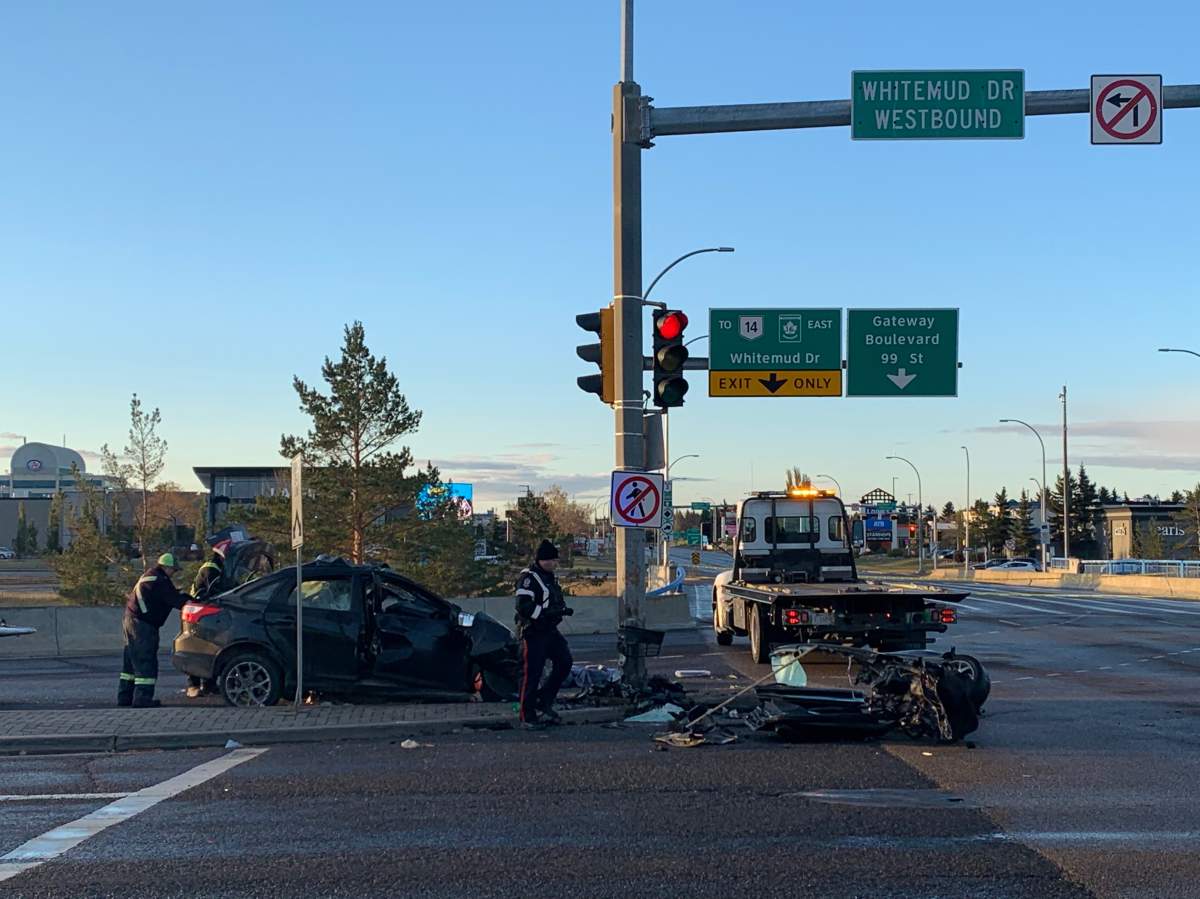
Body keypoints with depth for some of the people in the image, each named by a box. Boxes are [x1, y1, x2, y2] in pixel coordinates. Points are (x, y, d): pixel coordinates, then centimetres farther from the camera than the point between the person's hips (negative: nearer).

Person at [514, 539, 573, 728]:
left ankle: (544, 701, 13)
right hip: (532, 632, -9)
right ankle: (527, 717, 2)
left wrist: (563, 609, 6)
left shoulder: (550, 577, 17)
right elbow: (523, 606, -22)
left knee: (564, 662, 0)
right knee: (531, 673, -5)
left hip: (550, 631, 9)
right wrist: (548, 613, -26)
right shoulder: (528, 577, -13)